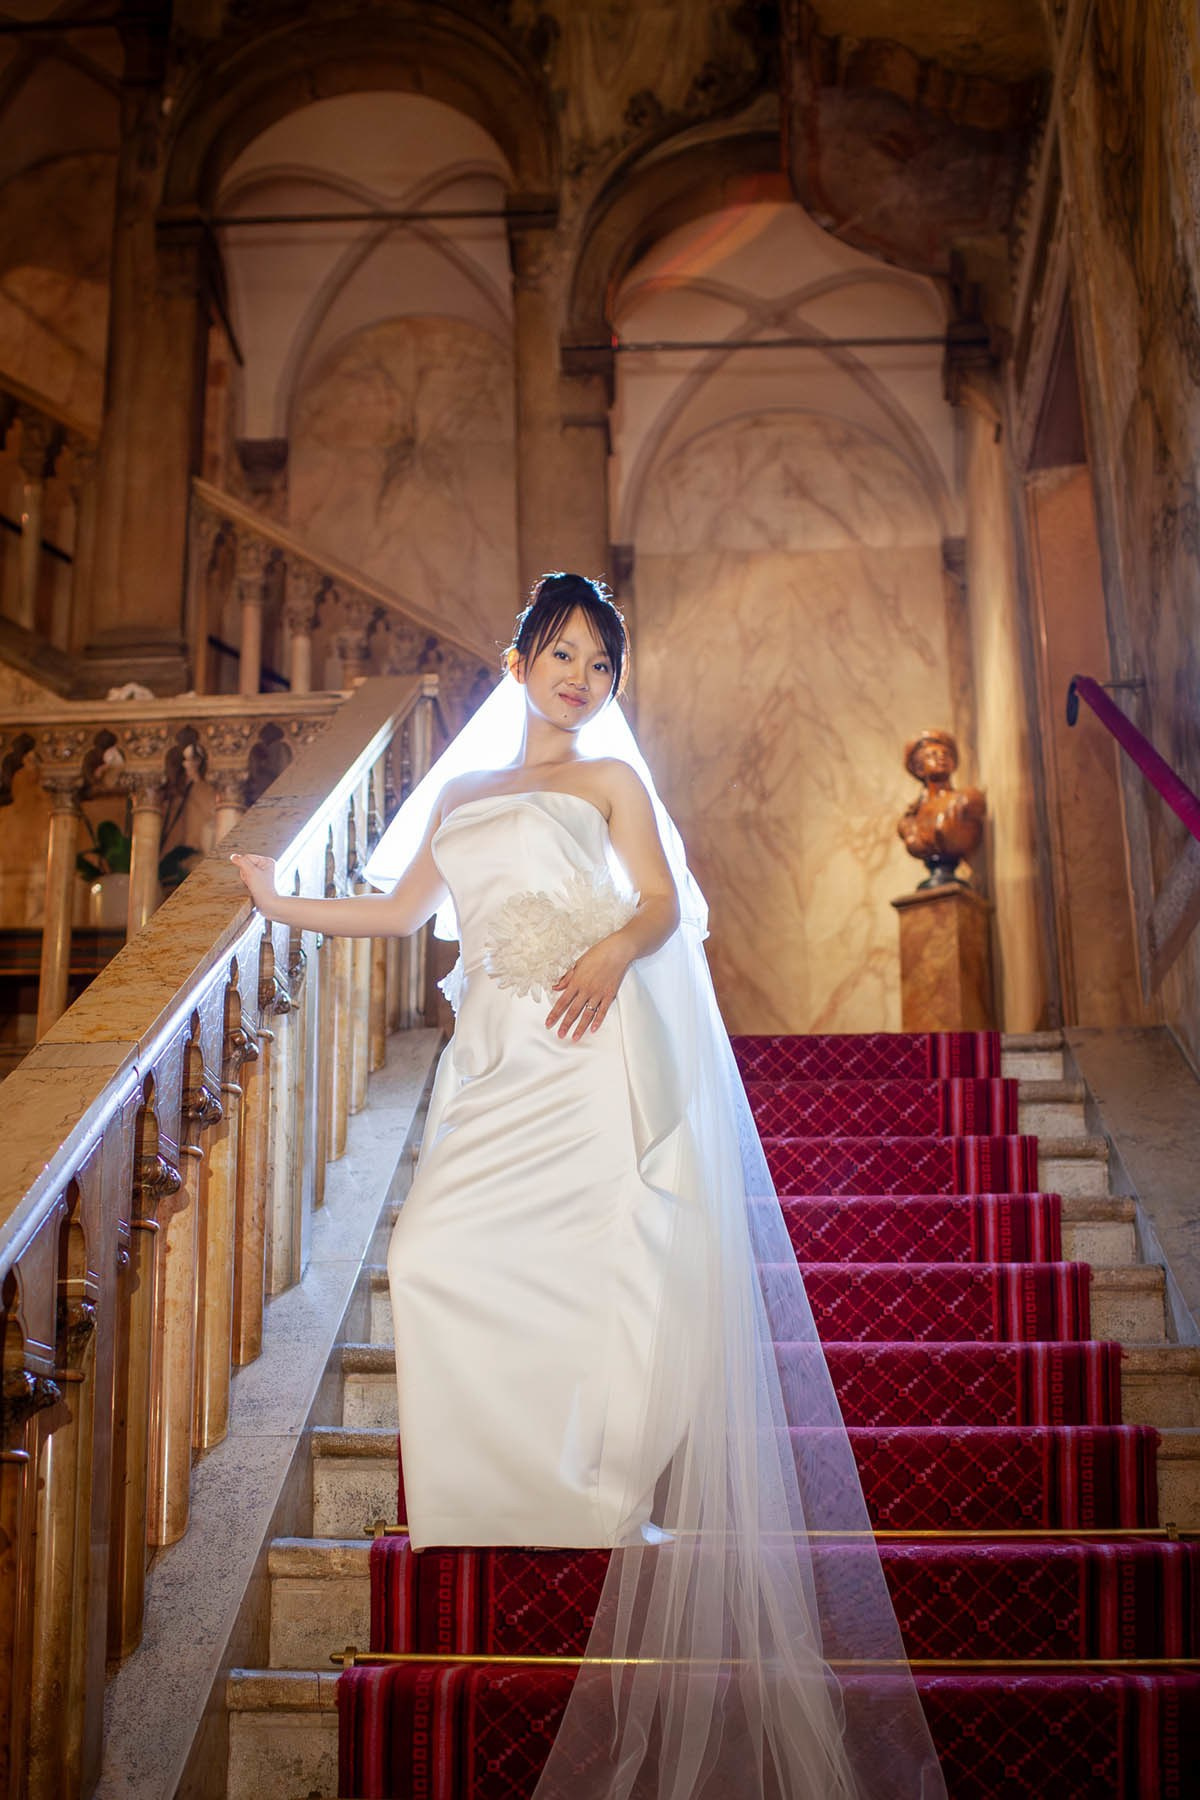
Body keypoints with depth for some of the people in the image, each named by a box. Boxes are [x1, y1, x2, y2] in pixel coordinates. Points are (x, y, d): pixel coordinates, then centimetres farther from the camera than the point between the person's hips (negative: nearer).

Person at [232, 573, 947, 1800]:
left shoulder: (610, 779, 15)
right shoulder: (459, 794, 27)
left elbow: (662, 902, 3)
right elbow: (403, 908, 29)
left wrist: (614, 950, -18)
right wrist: (285, 907, 23)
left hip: (594, 1049, -4)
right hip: (495, 1058, 4)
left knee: (608, 1259, -13)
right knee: (439, 1256, -11)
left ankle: (611, 1477, -2)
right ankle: (513, 1478, -2)